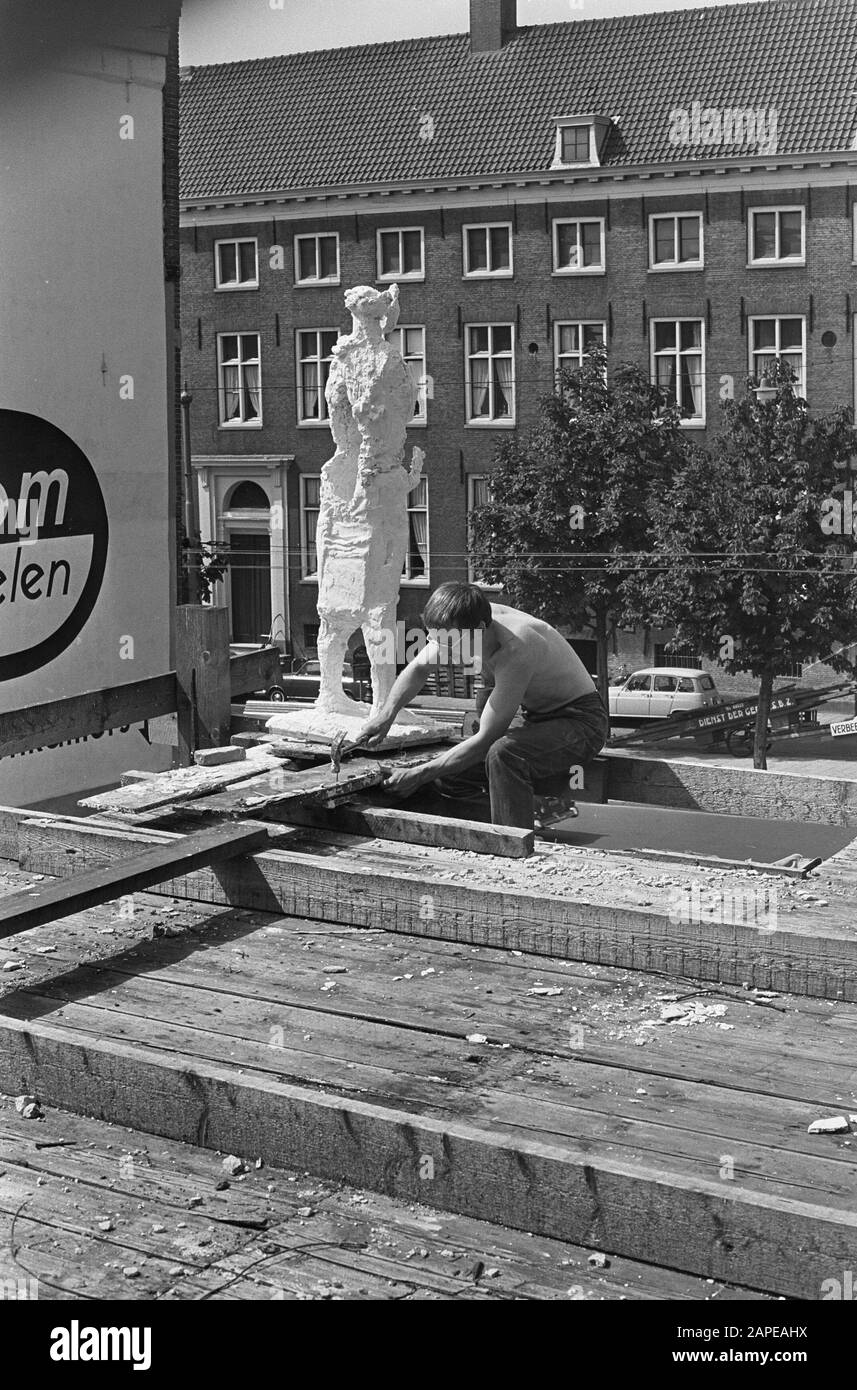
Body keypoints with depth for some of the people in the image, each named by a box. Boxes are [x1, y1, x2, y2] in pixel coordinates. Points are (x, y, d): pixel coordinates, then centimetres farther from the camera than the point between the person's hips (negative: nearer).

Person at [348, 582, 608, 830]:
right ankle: (554, 789, 18)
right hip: (538, 716, 9)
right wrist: (386, 715, -10)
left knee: (502, 753, -35)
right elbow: (418, 668, 7)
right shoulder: (461, 628, -12)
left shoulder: (515, 651, -35)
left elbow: (485, 739, -30)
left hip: (581, 720, -9)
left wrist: (419, 775, -26)